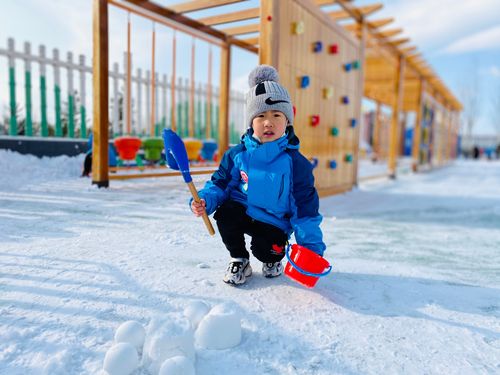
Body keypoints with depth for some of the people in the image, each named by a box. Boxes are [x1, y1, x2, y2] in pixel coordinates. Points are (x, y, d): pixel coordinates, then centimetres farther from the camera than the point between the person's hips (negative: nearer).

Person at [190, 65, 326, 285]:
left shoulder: (296, 162, -11)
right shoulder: (237, 154, -5)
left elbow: (305, 208, -8)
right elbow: (220, 183, 4)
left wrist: (312, 247, -10)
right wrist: (205, 200, -19)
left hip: (274, 222, -2)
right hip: (241, 211, 2)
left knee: (265, 249, -26)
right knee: (224, 215, -27)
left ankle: (273, 259, 17)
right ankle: (239, 259, 3)